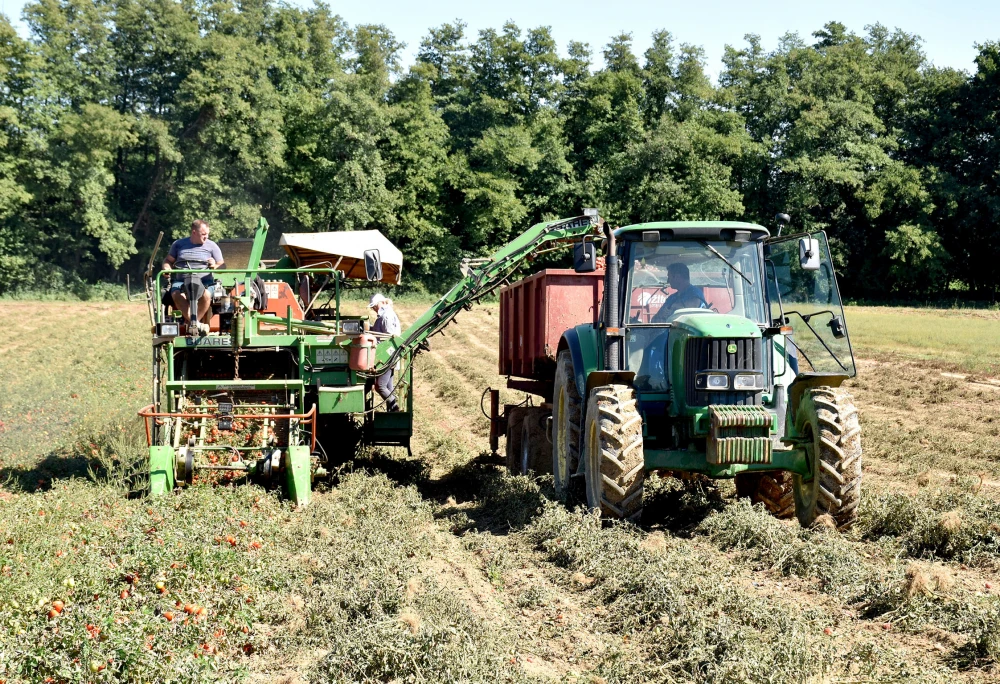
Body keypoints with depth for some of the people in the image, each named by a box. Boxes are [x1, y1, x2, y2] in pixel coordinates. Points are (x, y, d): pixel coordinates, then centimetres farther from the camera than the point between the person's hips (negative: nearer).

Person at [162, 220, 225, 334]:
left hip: (204, 280, -1)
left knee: (206, 295, -37)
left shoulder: (212, 246, 12)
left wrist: (215, 266, -12)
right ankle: (194, 322, -37)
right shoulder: (179, 244, 16)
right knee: (176, 294, -35)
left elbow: (222, 266, 11)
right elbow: (168, 260, 23)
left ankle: (190, 322, -23)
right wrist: (167, 268, 1)